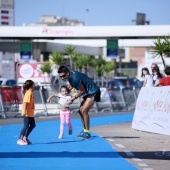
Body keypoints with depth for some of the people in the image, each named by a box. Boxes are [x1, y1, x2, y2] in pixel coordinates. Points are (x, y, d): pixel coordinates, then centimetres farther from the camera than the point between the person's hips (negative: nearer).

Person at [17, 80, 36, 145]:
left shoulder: (30, 92, 13)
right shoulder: (28, 93, -17)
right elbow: (25, 102, -25)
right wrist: (24, 111, -32)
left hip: (30, 113, 10)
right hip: (27, 113, -10)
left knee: (32, 125, 15)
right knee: (26, 126, -6)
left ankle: (25, 137, 22)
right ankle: (20, 140, -1)